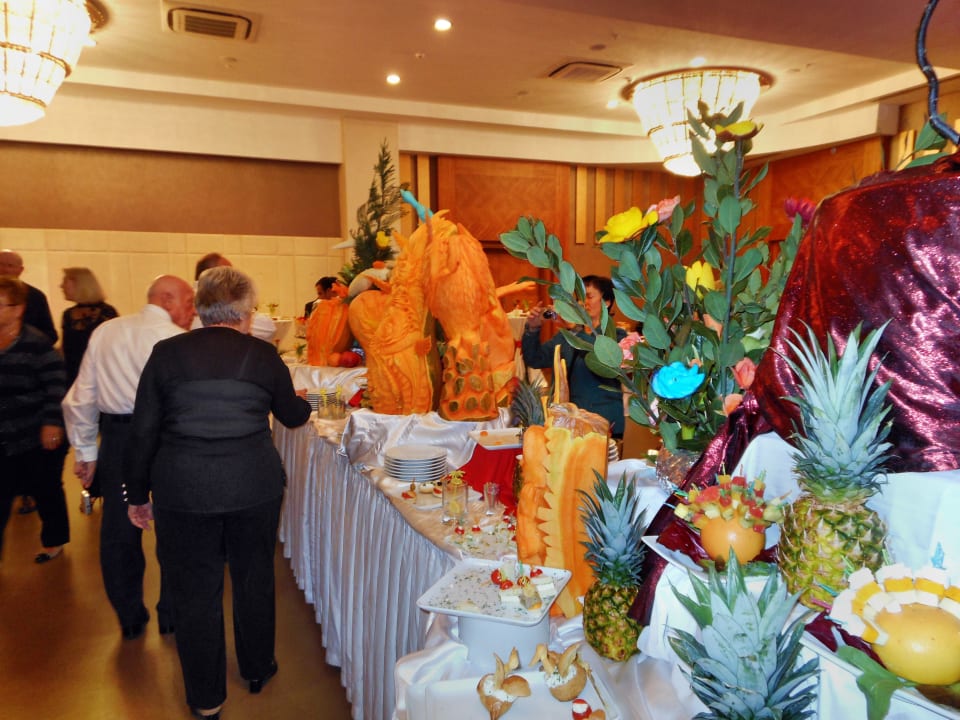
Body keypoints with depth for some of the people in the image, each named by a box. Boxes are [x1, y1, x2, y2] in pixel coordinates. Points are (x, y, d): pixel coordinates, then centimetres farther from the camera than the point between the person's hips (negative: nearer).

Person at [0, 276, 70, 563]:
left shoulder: (37, 344, -13)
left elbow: (56, 387, -14)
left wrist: (52, 423, -18)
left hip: (38, 439, -5)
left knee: (46, 491, 12)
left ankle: (54, 540, 32)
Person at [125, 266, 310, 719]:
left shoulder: (167, 353, -2)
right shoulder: (263, 355, -3)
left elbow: (143, 432, 0)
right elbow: (292, 415, 11)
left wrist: (137, 494, 11)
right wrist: (302, 400, 34)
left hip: (183, 491, 0)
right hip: (255, 488, 1)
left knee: (195, 592, 14)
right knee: (254, 579, 20)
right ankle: (258, 669, 41)